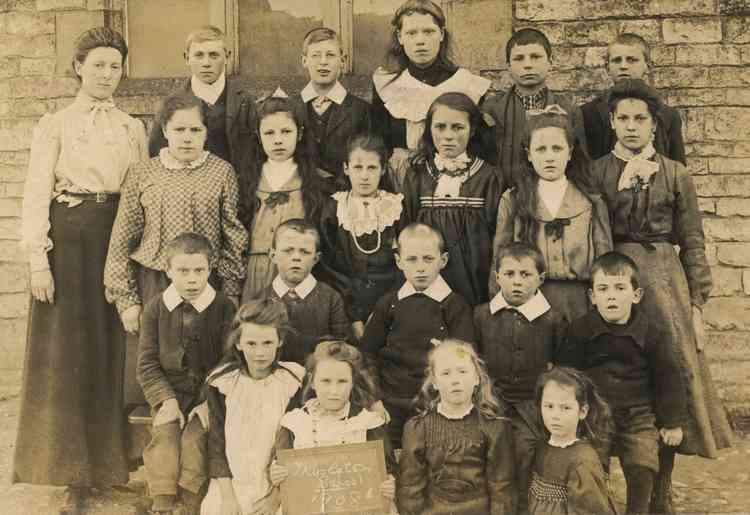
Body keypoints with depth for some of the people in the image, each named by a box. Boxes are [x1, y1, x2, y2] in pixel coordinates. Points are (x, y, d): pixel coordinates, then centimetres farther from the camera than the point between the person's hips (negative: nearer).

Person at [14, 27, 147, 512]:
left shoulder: (134, 128, 12)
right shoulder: (55, 125, 4)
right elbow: (37, 193, -2)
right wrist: (38, 259, -11)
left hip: (120, 238, 2)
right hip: (69, 239, -2)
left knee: (115, 348, 5)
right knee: (69, 352, 0)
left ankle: (113, 460, 17)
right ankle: (74, 472, 9)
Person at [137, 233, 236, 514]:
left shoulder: (224, 307, -3)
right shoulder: (156, 307, 2)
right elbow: (147, 363, 3)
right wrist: (166, 400, -11)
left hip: (209, 393, -2)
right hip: (170, 392, 2)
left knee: (194, 438, -23)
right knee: (164, 436, -21)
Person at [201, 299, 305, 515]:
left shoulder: (294, 381, -3)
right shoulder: (220, 381, 0)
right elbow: (216, 443, 1)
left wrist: (277, 495, -6)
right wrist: (228, 496, -5)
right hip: (230, 488, 1)